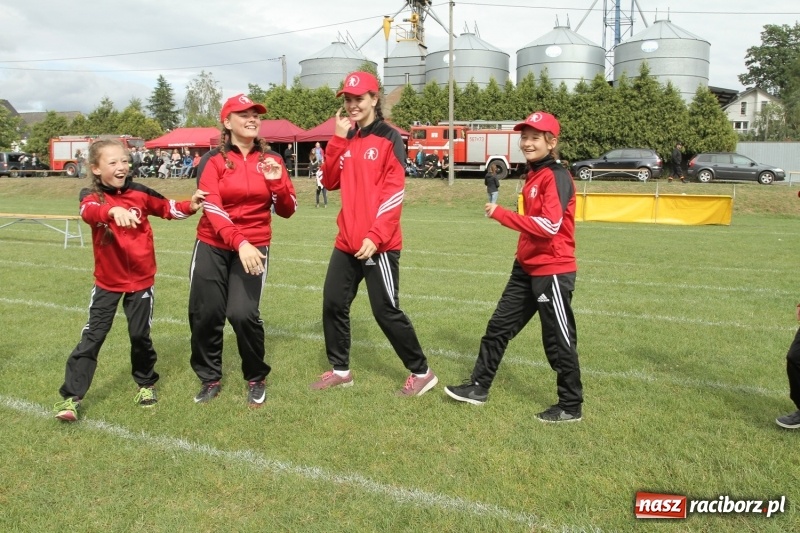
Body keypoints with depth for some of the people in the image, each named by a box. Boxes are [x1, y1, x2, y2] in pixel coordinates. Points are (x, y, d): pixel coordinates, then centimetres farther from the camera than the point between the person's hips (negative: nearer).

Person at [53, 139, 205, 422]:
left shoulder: (140, 193, -4)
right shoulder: (92, 196, -10)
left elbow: (167, 208, 10)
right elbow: (89, 212, -34)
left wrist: (190, 206, -10)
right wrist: (114, 210, -56)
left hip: (141, 279, 1)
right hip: (107, 281, -1)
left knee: (140, 335, 10)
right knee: (92, 337, 1)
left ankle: (146, 384, 31)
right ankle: (71, 396, 8)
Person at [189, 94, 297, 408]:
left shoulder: (271, 160, 3)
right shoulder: (213, 160, -5)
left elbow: (287, 211, 2)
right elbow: (211, 208, -17)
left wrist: (277, 181, -17)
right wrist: (239, 242, -32)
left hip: (254, 247, 0)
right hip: (212, 247, 0)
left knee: (243, 313, -13)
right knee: (205, 314, 3)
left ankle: (256, 379, 11)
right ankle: (210, 379, 26)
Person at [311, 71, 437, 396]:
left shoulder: (389, 138, -6)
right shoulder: (345, 139, 14)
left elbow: (394, 192, -13)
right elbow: (330, 182, 6)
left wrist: (375, 236, -20)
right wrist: (339, 139, -3)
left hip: (378, 244, -7)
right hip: (347, 241, 7)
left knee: (386, 311, -3)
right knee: (333, 303, 10)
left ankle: (421, 372, 13)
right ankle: (340, 370, 26)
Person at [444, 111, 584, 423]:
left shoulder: (557, 177, -16)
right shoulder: (534, 175, 12)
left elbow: (549, 225, -27)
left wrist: (501, 214, -23)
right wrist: (524, 257, 14)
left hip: (552, 271, -9)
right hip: (527, 268, 9)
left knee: (558, 339, 3)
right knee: (499, 326, 14)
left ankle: (571, 407, 20)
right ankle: (479, 387, 27)